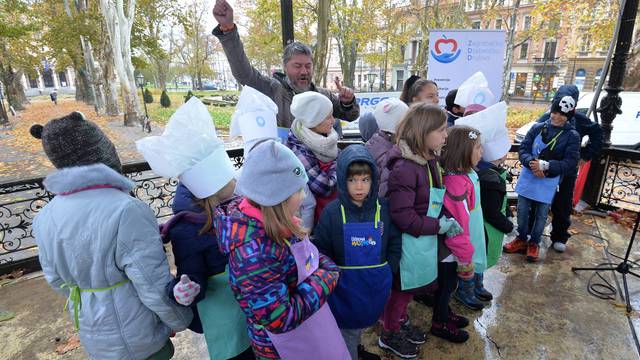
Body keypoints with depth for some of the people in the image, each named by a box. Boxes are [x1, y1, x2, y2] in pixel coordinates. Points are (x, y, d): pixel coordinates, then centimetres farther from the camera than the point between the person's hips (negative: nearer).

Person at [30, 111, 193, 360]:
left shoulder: (44, 220, -7)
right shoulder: (127, 211, -31)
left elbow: (57, 280, 6)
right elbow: (155, 285, -26)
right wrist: (179, 321, -9)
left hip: (92, 336, 6)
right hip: (136, 339, -6)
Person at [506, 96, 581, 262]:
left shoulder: (572, 136, -7)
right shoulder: (537, 128, -1)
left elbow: (570, 163, -12)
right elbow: (523, 149, -2)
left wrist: (545, 165, -26)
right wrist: (531, 163, -21)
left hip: (549, 182, -2)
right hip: (528, 176, 2)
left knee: (541, 214, 9)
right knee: (522, 210, 10)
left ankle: (534, 243, 29)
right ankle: (521, 239, 29)